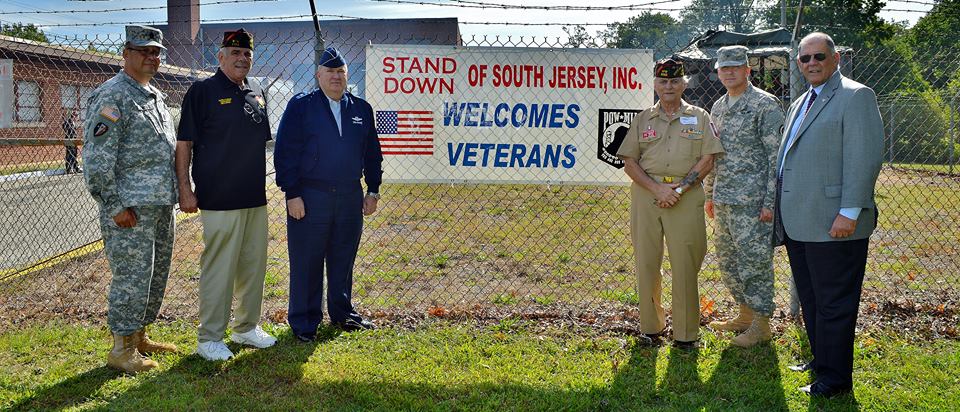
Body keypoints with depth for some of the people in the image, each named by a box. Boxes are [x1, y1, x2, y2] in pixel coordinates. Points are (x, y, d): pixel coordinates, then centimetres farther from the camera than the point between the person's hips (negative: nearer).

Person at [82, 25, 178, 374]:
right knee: (132, 276, -5)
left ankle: (139, 337, 28)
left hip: (161, 204, 9)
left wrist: (178, 191, 19)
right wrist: (114, 206, -18)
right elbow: (96, 157, -16)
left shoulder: (156, 96, 17)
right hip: (130, 208, -9)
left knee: (156, 274, 14)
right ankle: (122, 349, 7)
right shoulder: (111, 96, -10)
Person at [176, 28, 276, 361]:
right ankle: (209, 338, 9)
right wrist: (184, 189, -12)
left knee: (254, 266, 13)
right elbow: (184, 142, -7)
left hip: (255, 197, 7)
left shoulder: (256, 94, 13)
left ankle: (247, 327, 27)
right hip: (219, 198, -7)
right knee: (218, 268, -3)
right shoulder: (202, 91, -5)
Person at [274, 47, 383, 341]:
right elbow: (285, 152, -6)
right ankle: (304, 322, 15)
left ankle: (342, 313, 29)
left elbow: (372, 153, 16)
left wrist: (373, 190, 11)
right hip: (309, 198, -4)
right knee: (306, 263, 3)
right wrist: (292, 194, -12)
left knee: (343, 260, 14)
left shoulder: (361, 109, 11)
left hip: (351, 198, 4)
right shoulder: (300, 106, -2)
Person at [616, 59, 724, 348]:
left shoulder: (699, 117, 10)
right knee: (646, 262, 4)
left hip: (687, 194, -2)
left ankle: (685, 333, 7)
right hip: (646, 194, 2)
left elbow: (707, 160, 2)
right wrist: (657, 188, -8)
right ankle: (650, 327, 16)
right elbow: (629, 162, 6)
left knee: (685, 265, -2)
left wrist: (680, 188, -10)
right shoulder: (642, 119, 13)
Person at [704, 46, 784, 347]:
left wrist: (770, 202, -16)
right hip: (724, 199, 8)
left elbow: (776, 156, -12)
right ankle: (746, 314, 28)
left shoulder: (766, 105, -8)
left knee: (755, 260, -2)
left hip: (752, 199, -8)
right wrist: (710, 195, 19)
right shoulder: (718, 108, 14)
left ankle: (761, 324, 10)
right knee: (727, 260, 14)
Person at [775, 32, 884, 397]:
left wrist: (849, 212, -21)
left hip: (833, 225, -9)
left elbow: (865, 158, -16)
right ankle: (820, 361, 32)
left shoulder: (855, 96, -7)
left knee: (834, 305, 0)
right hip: (798, 224, 9)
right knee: (810, 301, 18)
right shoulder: (800, 104, 19)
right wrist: (774, 206, 20)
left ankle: (835, 378, 11)